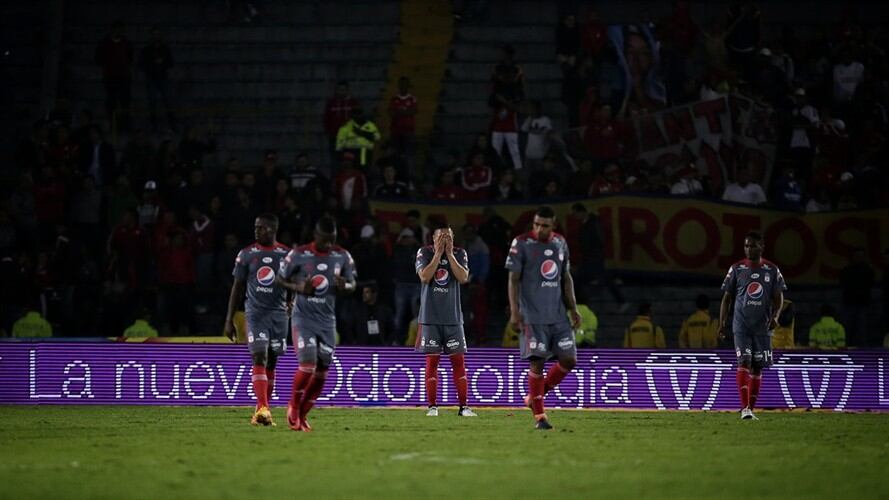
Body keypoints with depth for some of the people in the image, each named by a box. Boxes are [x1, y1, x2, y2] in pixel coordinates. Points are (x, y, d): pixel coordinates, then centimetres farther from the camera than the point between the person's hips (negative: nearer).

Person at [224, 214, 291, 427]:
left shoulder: (287, 255, 4)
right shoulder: (246, 255, 3)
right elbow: (237, 288, 7)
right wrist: (229, 320, 4)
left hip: (278, 313, 2)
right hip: (255, 313, -2)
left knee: (271, 363, 6)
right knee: (259, 359, -15)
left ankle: (262, 409, 15)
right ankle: (263, 409, -24)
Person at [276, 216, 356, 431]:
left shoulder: (342, 257, 0)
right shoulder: (299, 255, -9)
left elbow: (352, 284, 10)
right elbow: (280, 279, 2)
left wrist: (344, 286, -14)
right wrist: (298, 288, -17)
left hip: (327, 320, 4)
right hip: (303, 318, -4)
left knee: (322, 370, 3)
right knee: (308, 365, -17)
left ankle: (302, 415, 19)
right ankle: (293, 406, 7)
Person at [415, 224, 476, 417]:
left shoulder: (459, 254, 5)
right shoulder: (424, 253, 1)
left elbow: (463, 278, -10)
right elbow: (425, 277, -14)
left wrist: (449, 254, -10)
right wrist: (438, 254, -13)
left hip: (453, 317, 2)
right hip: (430, 317, -2)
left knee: (458, 361, 1)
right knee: (432, 361, -1)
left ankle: (463, 406, 5)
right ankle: (432, 406, 4)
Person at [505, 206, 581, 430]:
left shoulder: (560, 243, 10)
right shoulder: (522, 244, -6)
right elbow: (513, 279, -6)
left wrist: (573, 308, 12)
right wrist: (514, 311, -14)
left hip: (558, 315, 6)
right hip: (533, 316, -6)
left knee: (569, 359, 1)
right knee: (537, 362, -8)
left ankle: (536, 396, 19)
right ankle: (539, 416, -1)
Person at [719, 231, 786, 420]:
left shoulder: (772, 270, 5)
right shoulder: (737, 269, 3)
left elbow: (778, 297, 8)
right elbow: (727, 298, 7)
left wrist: (775, 315, -11)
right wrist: (722, 322, -3)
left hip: (762, 326, 2)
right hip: (741, 325, -2)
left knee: (757, 366, 5)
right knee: (744, 362, -15)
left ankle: (751, 408, 15)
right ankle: (744, 408, -23)